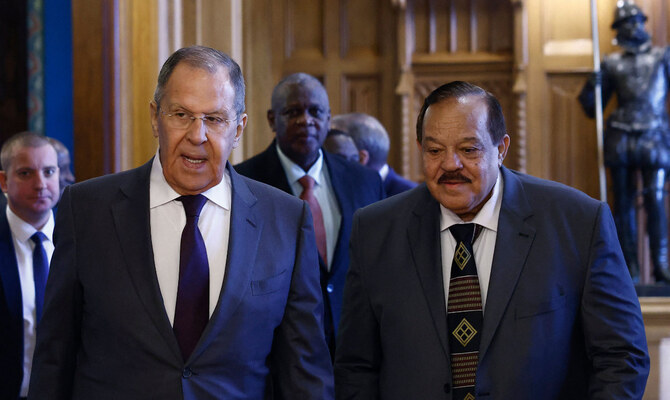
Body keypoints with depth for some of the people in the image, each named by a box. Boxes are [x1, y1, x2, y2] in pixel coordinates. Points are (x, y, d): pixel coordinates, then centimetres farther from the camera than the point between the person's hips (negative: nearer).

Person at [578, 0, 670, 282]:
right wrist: (591, 87, -2)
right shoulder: (612, 64, 14)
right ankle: (631, 267, 6)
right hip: (621, 140, 2)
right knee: (624, 204, 1)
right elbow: (592, 109, 17)